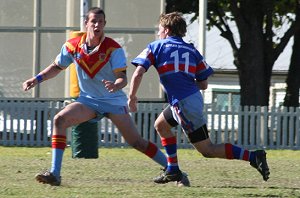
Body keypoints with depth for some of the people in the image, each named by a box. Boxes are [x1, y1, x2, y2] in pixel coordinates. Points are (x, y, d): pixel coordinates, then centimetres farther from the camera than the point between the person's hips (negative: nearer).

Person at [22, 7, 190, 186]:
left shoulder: (113, 49, -16)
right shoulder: (72, 46, -6)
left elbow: (123, 78, -20)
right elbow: (57, 67, 10)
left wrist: (116, 85, -43)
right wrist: (37, 79, -1)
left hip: (114, 101, -3)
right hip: (88, 100, 3)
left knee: (136, 142, -5)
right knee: (60, 120, -20)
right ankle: (55, 174, -22)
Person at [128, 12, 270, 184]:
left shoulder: (155, 47, 2)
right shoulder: (192, 50, 16)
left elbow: (138, 73, -9)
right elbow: (204, 84, 11)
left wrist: (132, 97, 5)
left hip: (182, 104, -7)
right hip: (194, 97, 7)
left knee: (207, 149, -3)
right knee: (161, 124, 29)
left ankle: (253, 156, -17)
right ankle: (173, 170, 25)